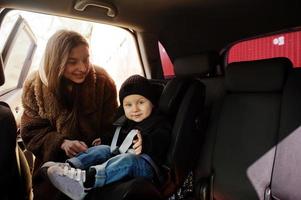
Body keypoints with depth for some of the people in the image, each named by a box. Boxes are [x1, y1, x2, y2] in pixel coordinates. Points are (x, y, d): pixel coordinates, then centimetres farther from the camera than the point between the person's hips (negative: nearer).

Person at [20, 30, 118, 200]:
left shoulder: (102, 82, -12)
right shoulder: (36, 86, -9)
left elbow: (110, 129, -7)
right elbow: (32, 131, -6)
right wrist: (62, 143, -23)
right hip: (54, 163, 1)